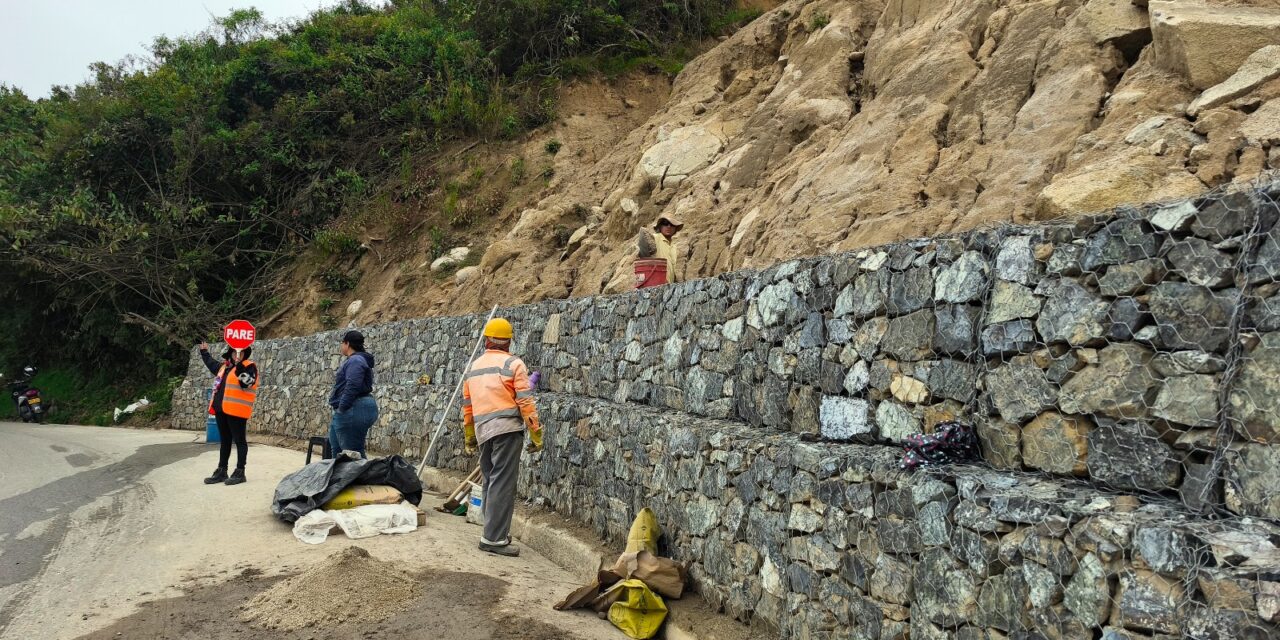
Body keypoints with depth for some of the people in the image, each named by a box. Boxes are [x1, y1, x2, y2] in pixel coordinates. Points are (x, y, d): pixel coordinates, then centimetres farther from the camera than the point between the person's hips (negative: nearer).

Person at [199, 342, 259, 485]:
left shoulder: (249, 366, -6)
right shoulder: (224, 366, 18)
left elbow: (247, 383, -24)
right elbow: (212, 365, 41)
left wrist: (240, 368, -34)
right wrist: (204, 353, 46)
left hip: (236, 411, -8)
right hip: (221, 410, 8)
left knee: (239, 440, -3)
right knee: (224, 441, 14)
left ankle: (240, 472, 1)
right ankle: (221, 471, 21)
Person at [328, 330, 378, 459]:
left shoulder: (355, 361, -16)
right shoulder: (355, 360, 20)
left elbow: (352, 386, -25)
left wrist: (341, 408, -23)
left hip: (353, 411, -12)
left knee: (353, 453, -8)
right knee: (336, 447, 21)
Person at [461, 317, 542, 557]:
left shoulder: (473, 367, 17)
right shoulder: (513, 364, -2)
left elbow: (467, 405, 21)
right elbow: (525, 401, -8)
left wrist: (469, 437, 31)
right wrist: (536, 434, -4)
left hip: (483, 430, 6)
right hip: (507, 429, -6)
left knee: (491, 482, 16)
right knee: (503, 483, -6)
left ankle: (495, 531, 23)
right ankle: (494, 538, -9)